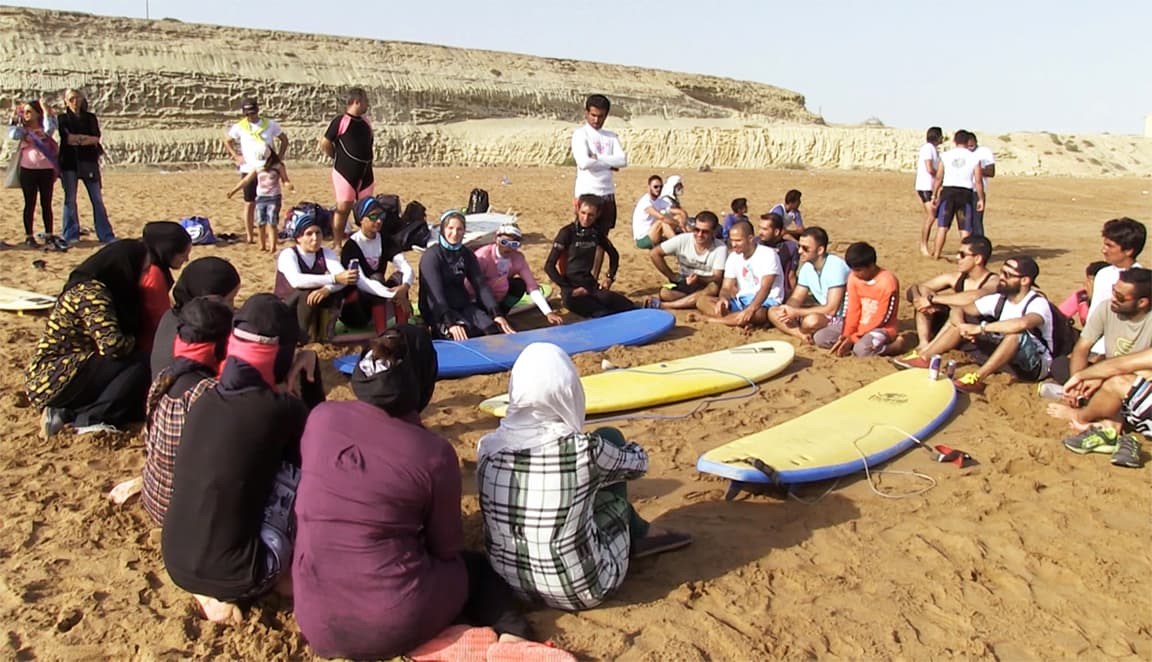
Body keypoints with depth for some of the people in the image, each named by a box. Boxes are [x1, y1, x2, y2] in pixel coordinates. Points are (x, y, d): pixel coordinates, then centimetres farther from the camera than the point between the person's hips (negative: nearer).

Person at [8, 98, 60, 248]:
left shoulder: (44, 128, 7)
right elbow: (13, 135, -13)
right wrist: (15, 119, -6)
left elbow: (50, 129, -15)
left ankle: (49, 236, 12)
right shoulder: (23, 129, 6)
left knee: (46, 204, 5)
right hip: (28, 170, 0)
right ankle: (29, 237, 6)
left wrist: (46, 111, -10)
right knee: (30, 204, 2)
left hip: (46, 170, 0)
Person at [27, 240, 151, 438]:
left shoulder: (92, 287, 12)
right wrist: (133, 342, -9)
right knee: (137, 365, -19)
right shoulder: (91, 293, -19)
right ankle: (89, 420, -13)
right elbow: (112, 345, -28)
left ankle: (66, 413, 6)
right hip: (54, 381, -10)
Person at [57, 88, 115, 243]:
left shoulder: (91, 117, 12)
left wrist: (76, 139, -9)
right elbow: (67, 139, -8)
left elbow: (96, 138, -2)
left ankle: (106, 235, 0)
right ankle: (71, 235, 10)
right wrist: (87, 138, -6)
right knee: (70, 200, 2)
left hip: (89, 162, 1)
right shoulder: (63, 118, 7)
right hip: (69, 162, -1)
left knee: (97, 199, -1)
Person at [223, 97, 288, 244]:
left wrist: (279, 157, 2)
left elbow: (284, 139, 12)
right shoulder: (239, 127, 2)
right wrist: (236, 156, 3)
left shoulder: (270, 124, 3)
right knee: (250, 203, 2)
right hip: (249, 170, -1)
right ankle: (249, 236, 7)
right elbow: (227, 141, 14)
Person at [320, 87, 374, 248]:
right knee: (343, 208, -3)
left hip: (365, 172, 7)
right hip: (345, 172, -7)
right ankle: (337, 244, 4)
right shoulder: (340, 121, -10)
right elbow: (325, 144, -7)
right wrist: (338, 158, 1)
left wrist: (368, 164, 15)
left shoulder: (365, 122, 10)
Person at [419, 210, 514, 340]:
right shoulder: (431, 256, -9)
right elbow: (435, 293, -21)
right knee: (465, 335, -33)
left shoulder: (467, 254, 10)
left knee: (495, 331, -22)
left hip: (464, 307, 5)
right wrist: (450, 323, -35)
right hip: (438, 312, -5)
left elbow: (480, 285, 2)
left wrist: (497, 313, -13)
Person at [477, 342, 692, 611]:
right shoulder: (584, 450, -22)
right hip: (582, 590, -4)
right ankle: (638, 535, 28)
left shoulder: (488, 448, -11)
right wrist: (618, 448, 24)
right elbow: (637, 462, 0)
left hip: (511, 586, 4)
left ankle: (636, 534, 34)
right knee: (610, 437, 6)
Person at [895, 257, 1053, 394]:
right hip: (1005, 358, 7)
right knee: (963, 319, -3)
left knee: (1017, 333, -39)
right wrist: (962, 327, -25)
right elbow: (958, 309, -2)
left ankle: (977, 379, -38)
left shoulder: (1038, 303, -23)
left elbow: (1022, 323, -48)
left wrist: (980, 328, -41)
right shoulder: (999, 299, -4)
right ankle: (924, 358, -14)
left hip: (1036, 365, -6)